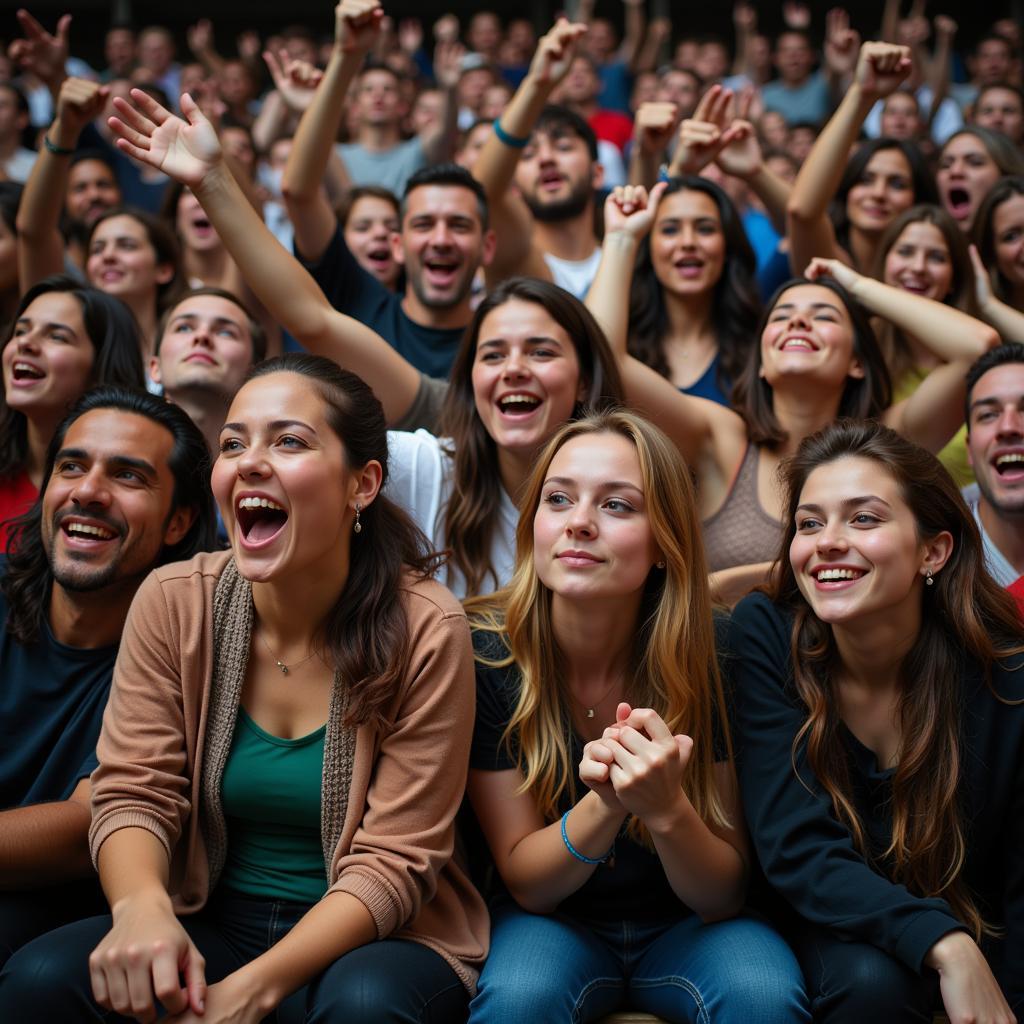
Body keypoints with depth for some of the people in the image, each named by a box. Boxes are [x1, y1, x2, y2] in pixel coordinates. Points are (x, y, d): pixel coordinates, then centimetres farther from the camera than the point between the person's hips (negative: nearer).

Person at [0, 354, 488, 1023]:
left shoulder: (425, 630, -15)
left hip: (366, 941, -2)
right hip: (209, 923, 3)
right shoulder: (173, 603, -5)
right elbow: (134, 792, -6)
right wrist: (141, 905, -30)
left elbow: (395, 859, -15)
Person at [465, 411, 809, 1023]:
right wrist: (605, 805, -31)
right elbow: (526, 882, -9)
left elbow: (722, 897, -9)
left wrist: (666, 810, -32)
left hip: (686, 926, 1)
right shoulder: (487, 654, -14)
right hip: (553, 924, 0)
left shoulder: (713, 657, -14)